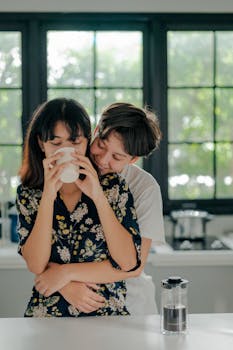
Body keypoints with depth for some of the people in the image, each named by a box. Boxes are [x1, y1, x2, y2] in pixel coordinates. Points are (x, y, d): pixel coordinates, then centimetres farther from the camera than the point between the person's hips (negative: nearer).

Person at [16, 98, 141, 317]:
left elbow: (128, 262, -10)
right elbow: (36, 265, -11)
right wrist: (49, 195, -16)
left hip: (107, 314, 0)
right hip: (46, 313, 1)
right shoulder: (28, 194, 2)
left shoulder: (113, 186, -2)